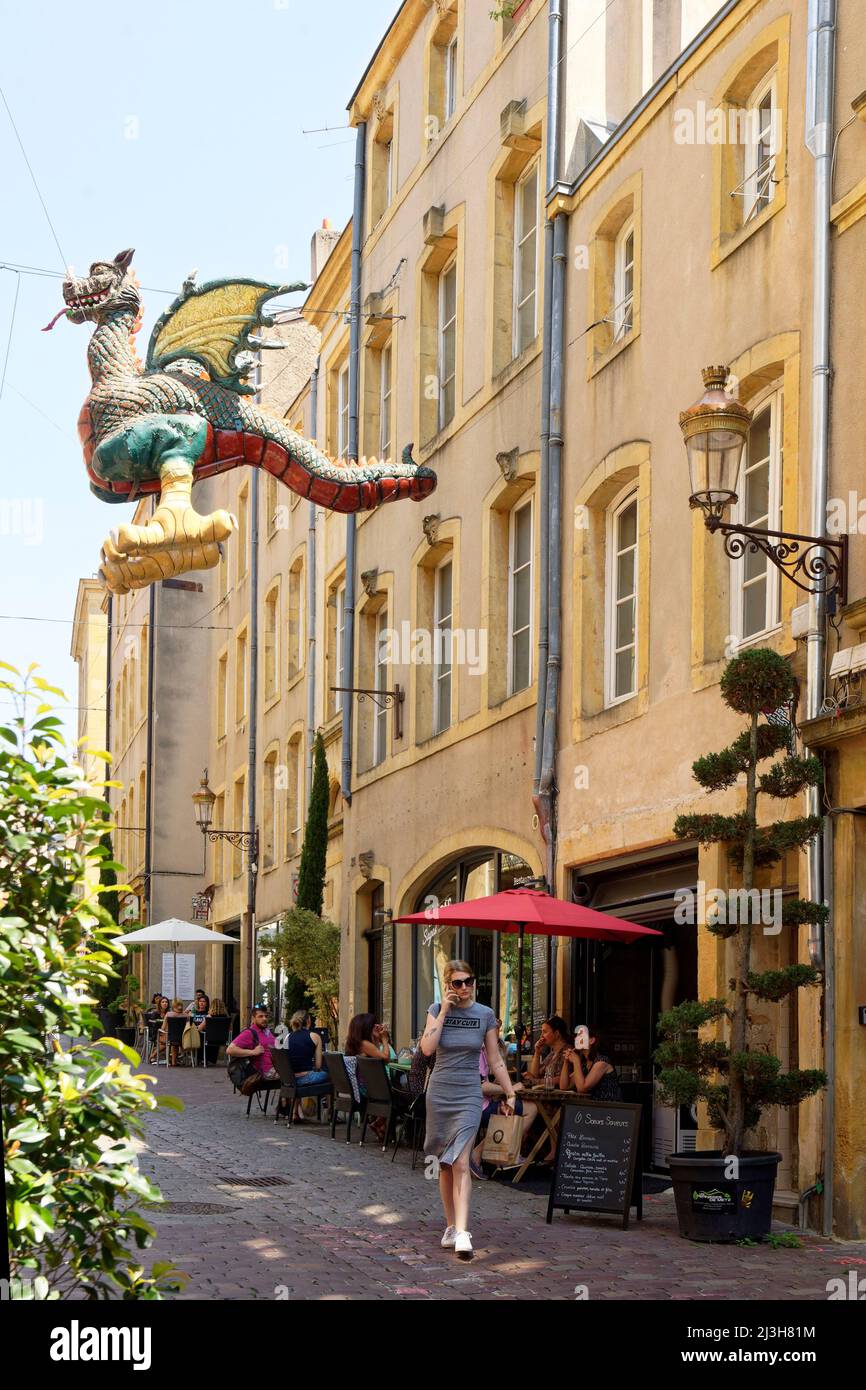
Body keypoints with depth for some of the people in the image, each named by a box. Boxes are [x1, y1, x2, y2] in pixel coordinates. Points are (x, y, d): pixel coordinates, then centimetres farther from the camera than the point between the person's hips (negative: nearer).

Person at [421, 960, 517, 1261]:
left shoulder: (485, 1015, 1)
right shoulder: (437, 1010, 2)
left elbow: (495, 1061, 7)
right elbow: (427, 1048, -13)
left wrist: (510, 1092, 5)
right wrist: (444, 1011, -12)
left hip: (469, 1095, -2)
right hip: (439, 1092, 2)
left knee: (460, 1162, -15)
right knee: (445, 1164, 10)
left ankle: (462, 1233, -23)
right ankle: (451, 1225, 22)